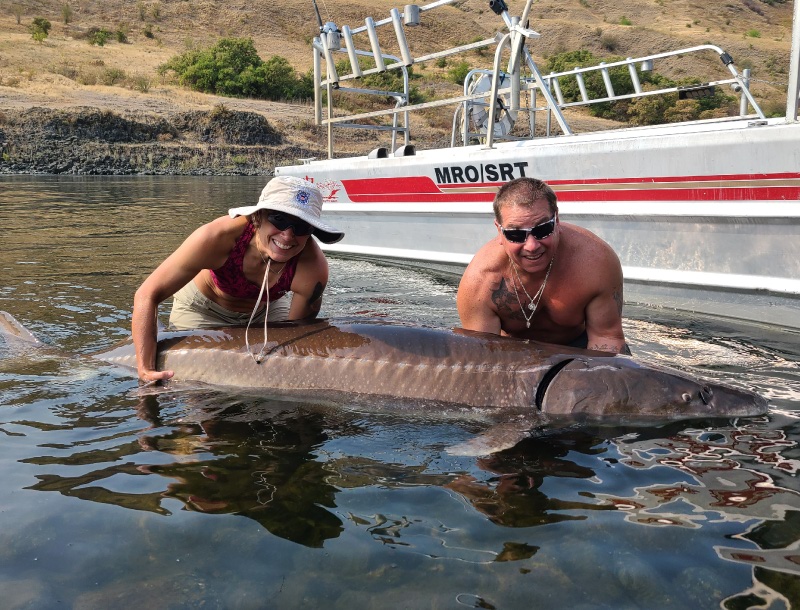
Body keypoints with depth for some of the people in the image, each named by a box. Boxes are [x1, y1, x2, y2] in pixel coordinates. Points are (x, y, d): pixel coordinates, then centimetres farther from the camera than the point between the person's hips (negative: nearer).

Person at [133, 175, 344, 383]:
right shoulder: (219, 236, -42)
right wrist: (146, 370, -40)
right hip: (204, 309, -1)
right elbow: (148, 295, -35)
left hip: (268, 308, 2)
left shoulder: (313, 268, -37)